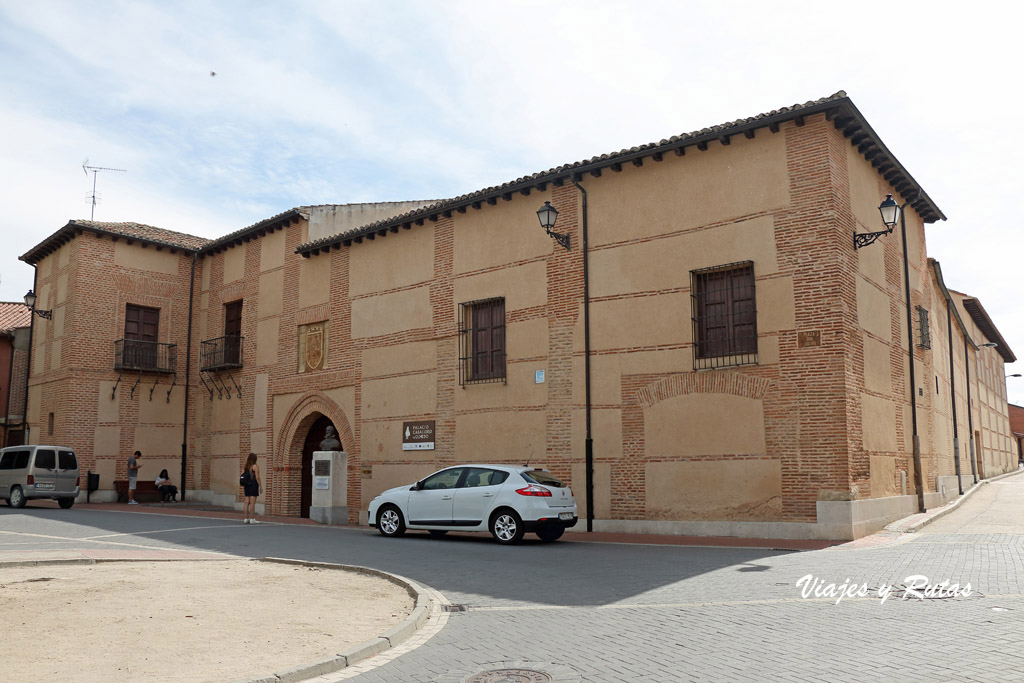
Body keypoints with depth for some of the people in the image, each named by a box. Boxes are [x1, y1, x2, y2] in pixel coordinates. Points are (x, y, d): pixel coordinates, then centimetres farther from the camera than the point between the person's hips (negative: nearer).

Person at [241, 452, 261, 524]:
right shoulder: (255, 466, -7)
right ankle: (252, 519, -4)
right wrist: (260, 486, -7)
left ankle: (246, 518, 10)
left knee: (247, 502, 8)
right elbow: (257, 477, -12)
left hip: (247, 485, 6)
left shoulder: (245, 466, 11)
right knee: (252, 502, -5)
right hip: (253, 484, -6)